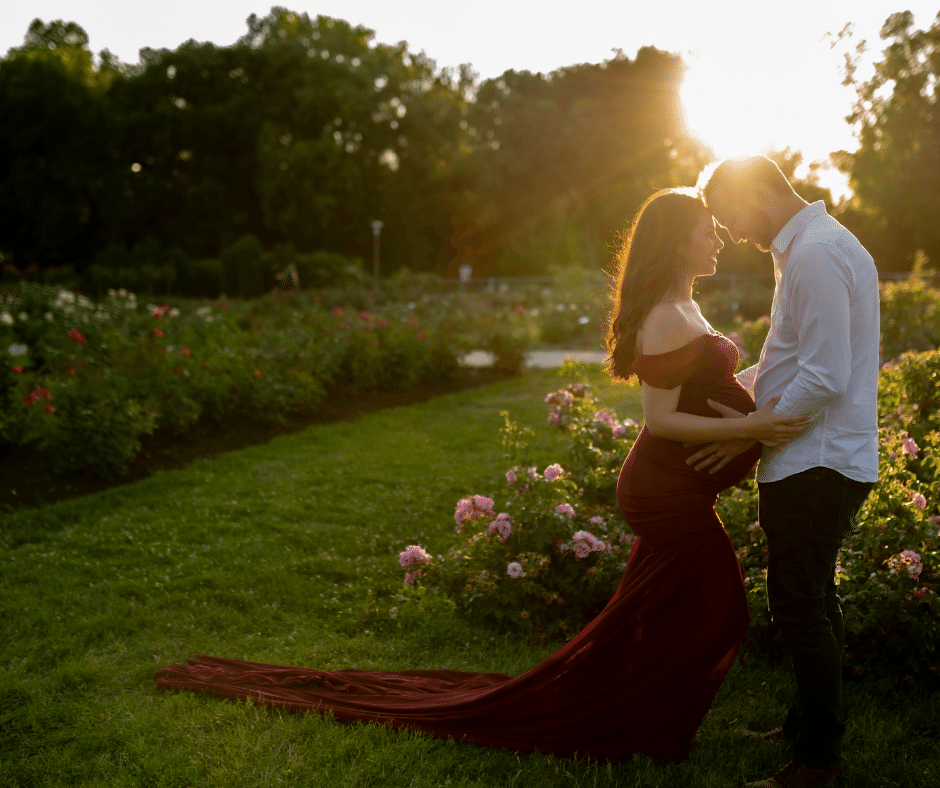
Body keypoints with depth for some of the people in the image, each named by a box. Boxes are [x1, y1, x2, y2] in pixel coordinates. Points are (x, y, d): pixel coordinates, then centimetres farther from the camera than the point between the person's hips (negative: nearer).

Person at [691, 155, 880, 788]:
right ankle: (807, 727, 35)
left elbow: (825, 379, -24)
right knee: (816, 600, 20)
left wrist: (748, 434, -15)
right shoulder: (818, 245, 15)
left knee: (799, 609, -2)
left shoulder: (815, 255, -19)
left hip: (814, 467, -11)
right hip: (828, 459, 11)